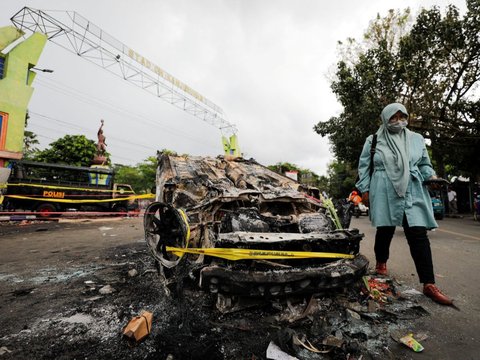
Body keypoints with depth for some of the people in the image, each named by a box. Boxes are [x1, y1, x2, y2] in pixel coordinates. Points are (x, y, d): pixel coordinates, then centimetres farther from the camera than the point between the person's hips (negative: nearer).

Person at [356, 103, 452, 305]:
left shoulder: (416, 139, 13)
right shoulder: (373, 141, 6)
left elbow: (424, 164, 19)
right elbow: (364, 166, 8)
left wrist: (431, 176, -1)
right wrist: (365, 188, 3)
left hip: (413, 194, 2)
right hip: (385, 194, -2)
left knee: (419, 235, -4)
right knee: (384, 231, 6)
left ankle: (429, 285, 2)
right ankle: (381, 264, 32)